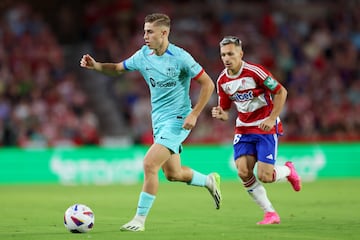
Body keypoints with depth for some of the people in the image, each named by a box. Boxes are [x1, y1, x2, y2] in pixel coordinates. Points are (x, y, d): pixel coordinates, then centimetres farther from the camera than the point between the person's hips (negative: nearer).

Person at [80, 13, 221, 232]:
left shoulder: (180, 57, -17)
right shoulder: (143, 56, 1)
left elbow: (208, 84, -12)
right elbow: (118, 68, 15)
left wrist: (194, 114, -17)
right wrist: (96, 66, -4)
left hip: (177, 120, -7)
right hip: (158, 121, 7)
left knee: (149, 164, -18)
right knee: (173, 174, 15)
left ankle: (140, 220, -10)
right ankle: (210, 181, 43)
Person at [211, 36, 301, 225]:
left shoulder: (254, 71, -17)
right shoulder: (222, 81, 0)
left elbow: (281, 91, -12)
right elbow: (225, 110, 11)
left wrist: (272, 118, -19)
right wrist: (220, 114, -13)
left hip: (266, 127, -5)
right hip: (243, 129, 5)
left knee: (264, 176, -14)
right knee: (243, 172, -14)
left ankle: (288, 170, 23)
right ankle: (270, 213, 1)